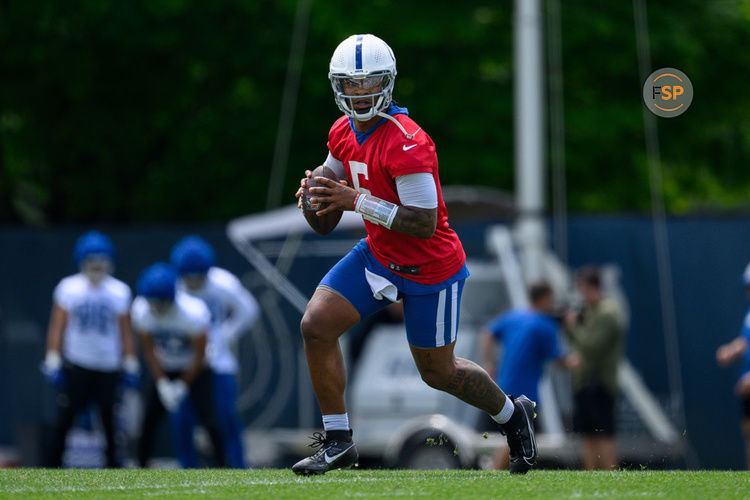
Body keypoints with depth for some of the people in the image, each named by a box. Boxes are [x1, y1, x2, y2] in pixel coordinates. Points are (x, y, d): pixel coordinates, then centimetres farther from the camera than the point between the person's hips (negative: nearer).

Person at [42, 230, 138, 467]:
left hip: (109, 366, 1)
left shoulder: (119, 291, 4)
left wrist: (131, 366, 5)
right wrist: (53, 362, -4)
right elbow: (57, 327, 1)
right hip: (76, 365, -1)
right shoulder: (68, 288, 0)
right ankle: (54, 466, 4)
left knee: (110, 419, 0)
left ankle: (113, 463, 9)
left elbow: (126, 332, 8)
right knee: (65, 419, -3)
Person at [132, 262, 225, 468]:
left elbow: (199, 354, -17)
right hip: (163, 370, 3)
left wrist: (182, 386, -14)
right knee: (149, 418, -3)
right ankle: (142, 465, 10)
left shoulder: (193, 312, -30)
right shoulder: (142, 310, -20)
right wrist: (162, 384, -13)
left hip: (193, 369, -3)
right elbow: (149, 350, -7)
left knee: (208, 418, -14)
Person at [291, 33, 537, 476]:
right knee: (316, 326, -9)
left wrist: (358, 201, -30)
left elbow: (425, 224, -30)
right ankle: (337, 442, 1)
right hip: (379, 254, 7)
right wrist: (314, 197, -13)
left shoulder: (407, 144, -28)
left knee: (437, 371, 8)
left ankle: (512, 414, 36)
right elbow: (325, 221, 11)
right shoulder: (344, 134, -1)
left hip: (430, 269, -7)